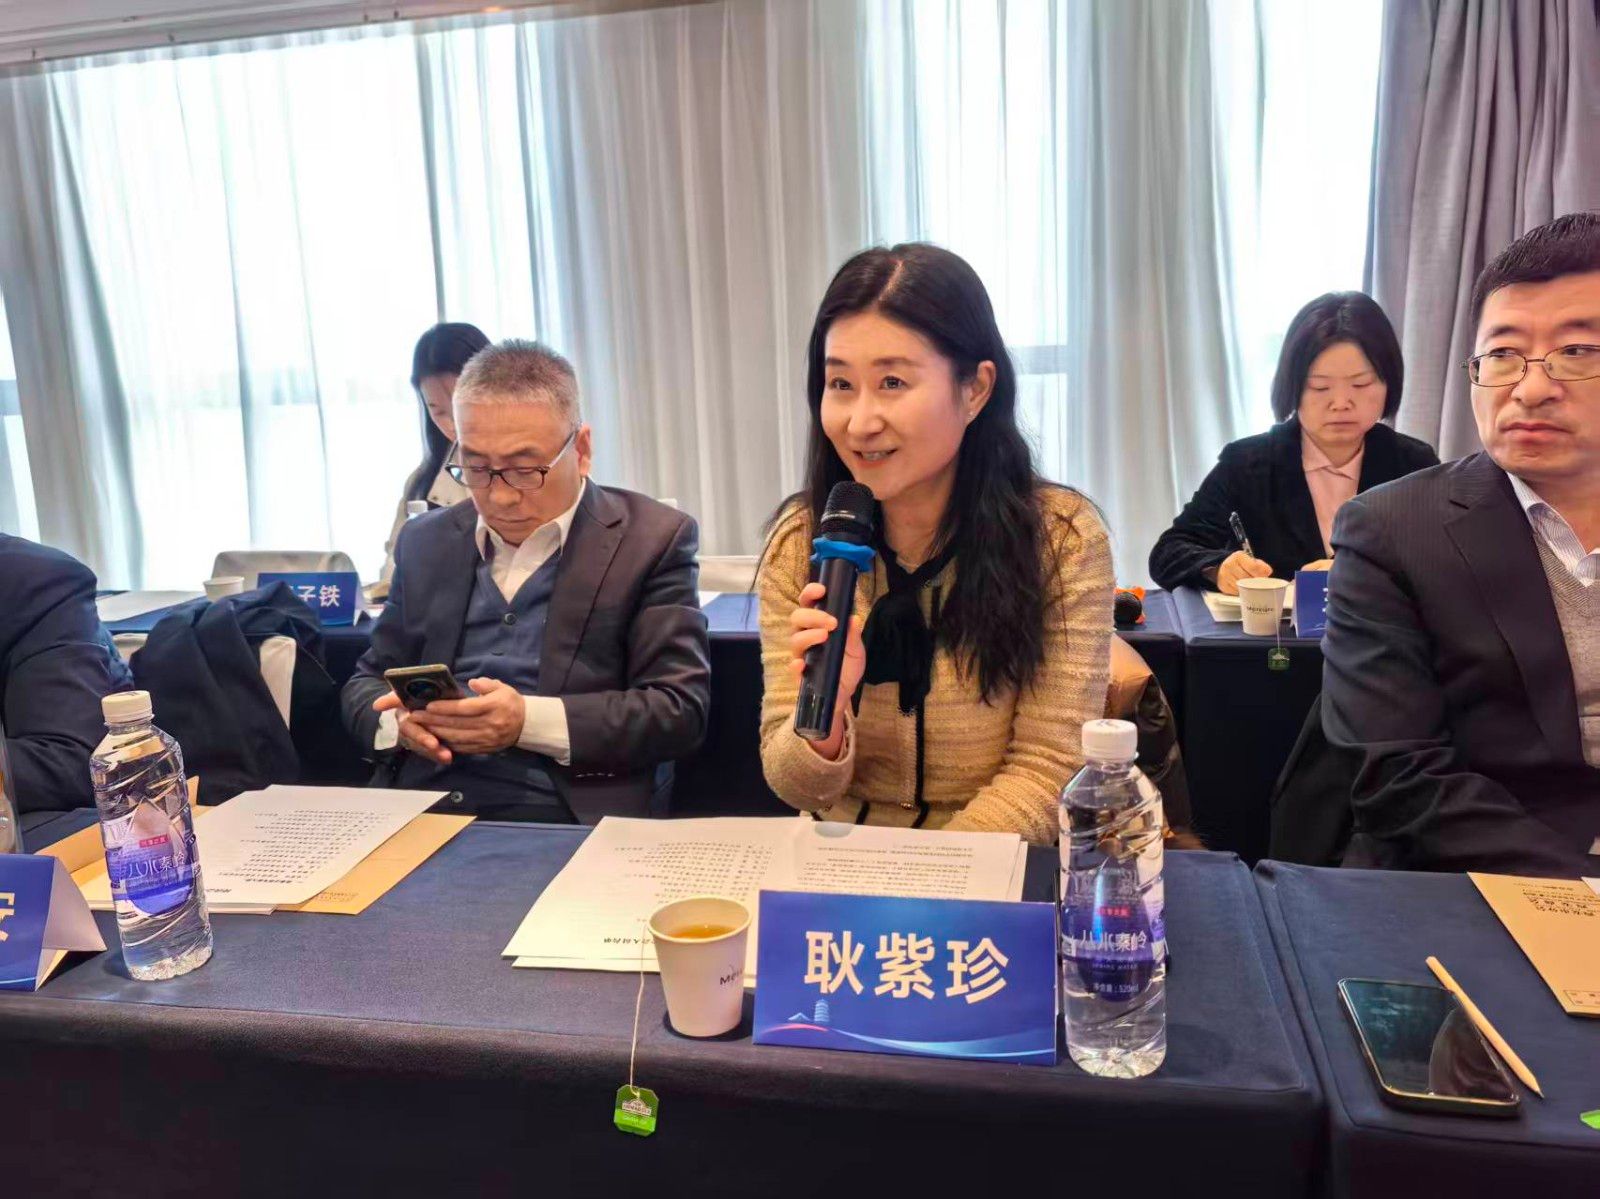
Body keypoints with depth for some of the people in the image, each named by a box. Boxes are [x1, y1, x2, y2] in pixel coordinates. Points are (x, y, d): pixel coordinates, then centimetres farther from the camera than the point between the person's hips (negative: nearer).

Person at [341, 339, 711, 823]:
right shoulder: (425, 542, 15)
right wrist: (397, 720, -5)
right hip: (416, 816, 5)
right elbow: (367, 681, 20)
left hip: (570, 821, -5)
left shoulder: (653, 540, 0)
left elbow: (681, 709, -6)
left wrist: (529, 721, -16)